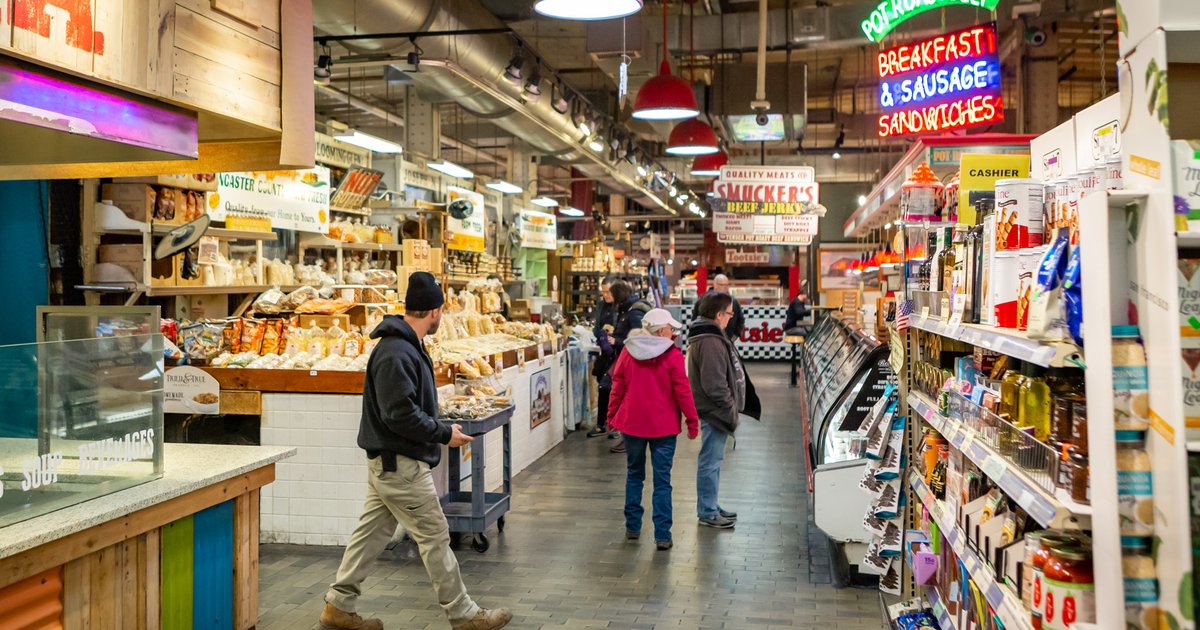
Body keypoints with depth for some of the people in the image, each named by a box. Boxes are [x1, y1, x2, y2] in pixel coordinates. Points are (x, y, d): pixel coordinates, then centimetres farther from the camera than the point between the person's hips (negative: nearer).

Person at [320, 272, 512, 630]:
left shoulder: (405, 346, 11)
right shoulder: (397, 354, -22)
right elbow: (400, 414, -26)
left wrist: (439, 430, 10)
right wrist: (444, 434, -17)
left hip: (389, 462, 10)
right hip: (400, 464, -10)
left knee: (372, 533, 16)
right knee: (435, 537, 0)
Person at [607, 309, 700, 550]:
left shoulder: (628, 352, 0)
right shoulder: (673, 356, -10)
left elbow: (617, 387, 5)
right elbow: (682, 391, -9)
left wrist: (612, 416, 15)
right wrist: (692, 421, 0)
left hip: (631, 422, 3)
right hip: (663, 425, -3)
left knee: (634, 474, 17)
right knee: (662, 480, 2)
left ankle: (632, 527, 22)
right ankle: (662, 535, 1)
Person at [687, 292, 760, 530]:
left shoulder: (708, 336, 14)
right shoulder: (710, 342, -21)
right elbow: (714, 384, -24)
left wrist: (731, 406, 18)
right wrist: (731, 409, -15)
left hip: (715, 410, 11)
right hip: (715, 410, -11)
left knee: (713, 460, 18)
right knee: (711, 461, -2)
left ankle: (710, 506, 29)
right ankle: (708, 513, 7)